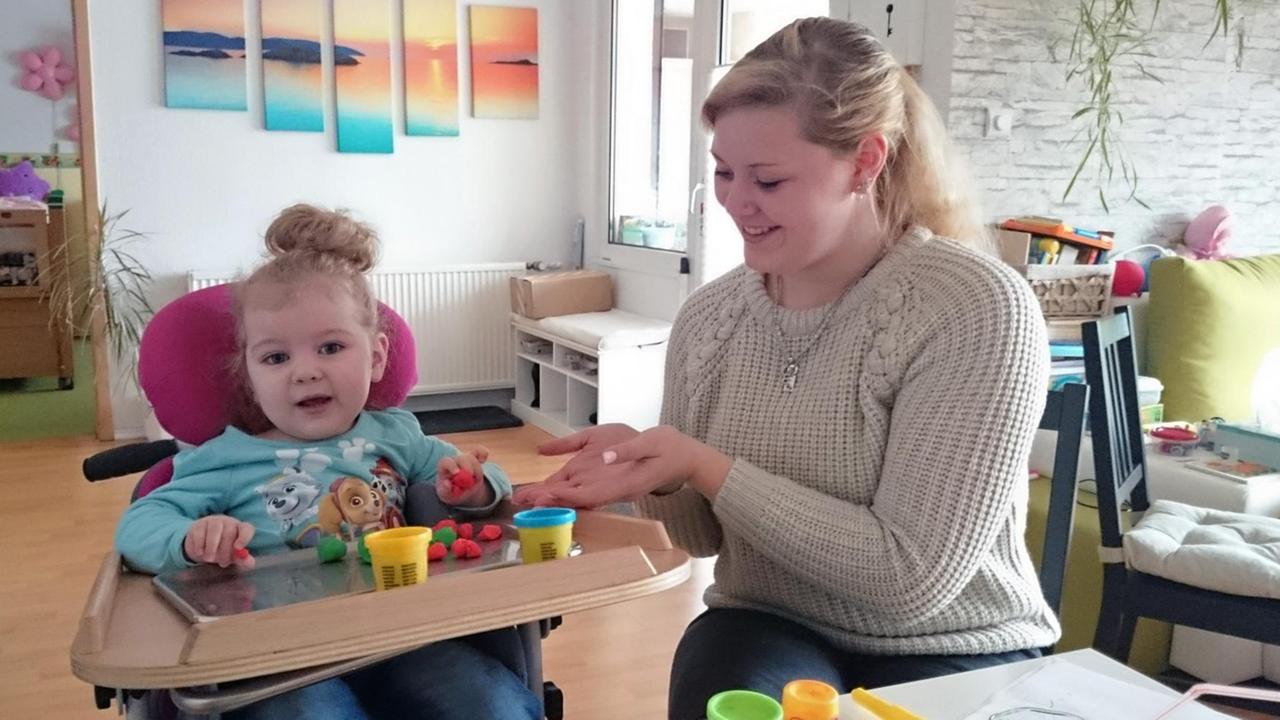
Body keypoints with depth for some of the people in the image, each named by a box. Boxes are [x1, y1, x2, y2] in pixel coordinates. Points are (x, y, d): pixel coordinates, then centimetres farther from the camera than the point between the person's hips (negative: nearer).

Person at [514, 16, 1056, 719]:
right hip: (770, 631, 3)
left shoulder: (977, 308, -19)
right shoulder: (707, 314, -3)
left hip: (955, 653, -2)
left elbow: (912, 578, -22)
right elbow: (704, 536, 7)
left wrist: (704, 467, -25)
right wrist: (652, 473, -15)